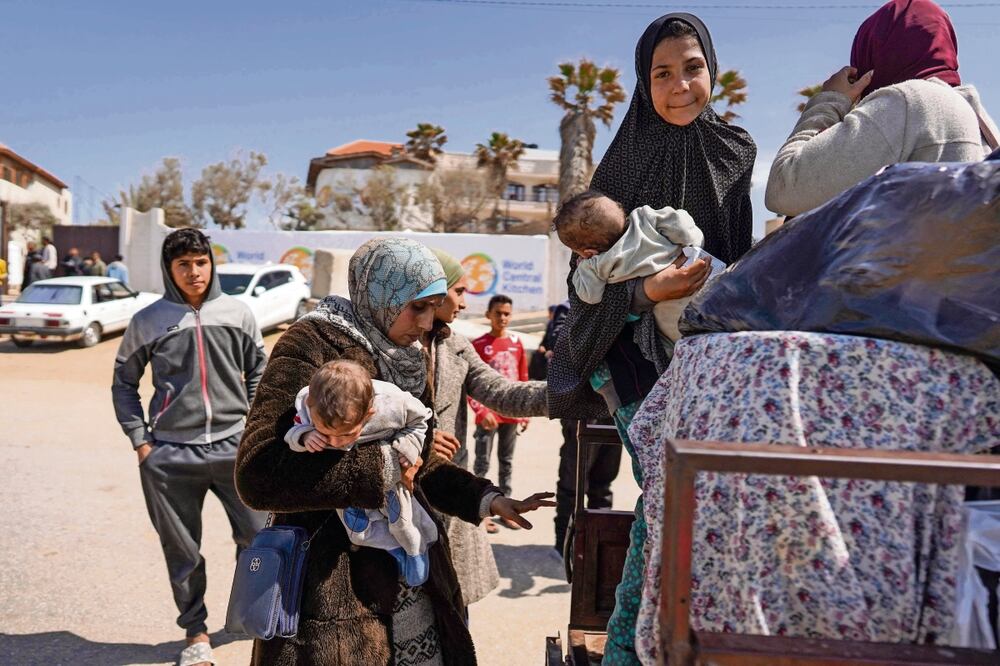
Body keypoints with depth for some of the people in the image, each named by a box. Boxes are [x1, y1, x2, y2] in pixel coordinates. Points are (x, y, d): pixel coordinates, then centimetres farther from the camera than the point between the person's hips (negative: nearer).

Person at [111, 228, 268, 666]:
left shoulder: (237, 313, 2)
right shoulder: (147, 321, 0)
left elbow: (258, 372, 11)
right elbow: (124, 383, 9)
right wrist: (140, 440, 1)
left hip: (235, 447, 1)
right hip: (170, 455, 0)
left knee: (257, 537, 7)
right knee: (182, 550, 10)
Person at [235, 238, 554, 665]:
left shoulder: (407, 358, 8)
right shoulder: (312, 344, -15)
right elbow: (258, 476, -23)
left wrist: (487, 499, 4)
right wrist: (378, 472, -21)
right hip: (332, 576, -7)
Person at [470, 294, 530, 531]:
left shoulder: (516, 342, 6)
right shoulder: (478, 344, -7)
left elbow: (523, 379, 11)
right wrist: (481, 411, -17)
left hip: (511, 414, 5)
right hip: (488, 414, -4)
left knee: (507, 462, 14)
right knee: (482, 463, 3)